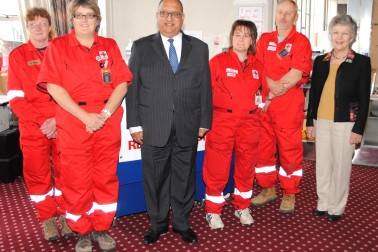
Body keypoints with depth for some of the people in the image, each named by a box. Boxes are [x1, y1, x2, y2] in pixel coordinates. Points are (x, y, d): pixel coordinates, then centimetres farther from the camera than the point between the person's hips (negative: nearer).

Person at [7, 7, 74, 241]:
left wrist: (57, 119, -12)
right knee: (38, 173, 7)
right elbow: (16, 99, -3)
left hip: (63, 125, 0)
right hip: (33, 127, 0)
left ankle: (65, 214, 24)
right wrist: (41, 121, -12)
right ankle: (47, 218, 23)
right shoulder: (17, 55, 2)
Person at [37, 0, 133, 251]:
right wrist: (85, 116, -14)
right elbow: (53, 86, -6)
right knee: (77, 181, 4)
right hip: (73, 123, -2)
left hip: (108, 122, 2)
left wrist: (105, 114, -12)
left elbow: (122, 83, 2)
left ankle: (102, 228, 24)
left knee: (107, 178, 8)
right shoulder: (58, 46, 3)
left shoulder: (110, 46, 9)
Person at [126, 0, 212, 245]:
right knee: (155, 179, 9)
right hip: (153, 128, -1)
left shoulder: (199, 48, 8)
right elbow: (132, 87, 2)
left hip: (188, 129, 1)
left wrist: (204, 122, 4)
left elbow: (205, 88, 8)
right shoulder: (141, 47, 5)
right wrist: (135, 124, -3)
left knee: (185, 178, 10)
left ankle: (182, 223, 29)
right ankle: (158, 224, 29)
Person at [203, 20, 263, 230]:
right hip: (222, 122, -4)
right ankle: (213, 211, 17)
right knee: (217, 169, 2)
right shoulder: (218, 61, -4)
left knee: (246, 167, 13)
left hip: (249, 123, 4)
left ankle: (242, 207, 30)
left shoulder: (258, 66, 9)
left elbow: (261, 90, 25)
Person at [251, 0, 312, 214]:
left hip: (289, 104, -4)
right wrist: (272, 84, -13)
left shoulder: (301, 42, -1)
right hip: (263, 104, 4)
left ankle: (289, 194, 17)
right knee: (263, 147, 9)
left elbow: (296, 74, -11)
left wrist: (272, 96, -10)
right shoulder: (264, 40, 13)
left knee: (290, 149, 2)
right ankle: (268, 189, 25)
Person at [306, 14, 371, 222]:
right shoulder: (320, 61, 7)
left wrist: (358, 129, -9)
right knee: (322, 165, 11)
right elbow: (313, 93, 10)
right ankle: (323, 203, 27)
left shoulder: (362, 62, -3)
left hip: (345, 123, -3)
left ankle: (337, 208, 22)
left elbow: (364, 99, -5)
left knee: (341, 166, 6)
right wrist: (310, 122, 7)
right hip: (321, 121, 4)